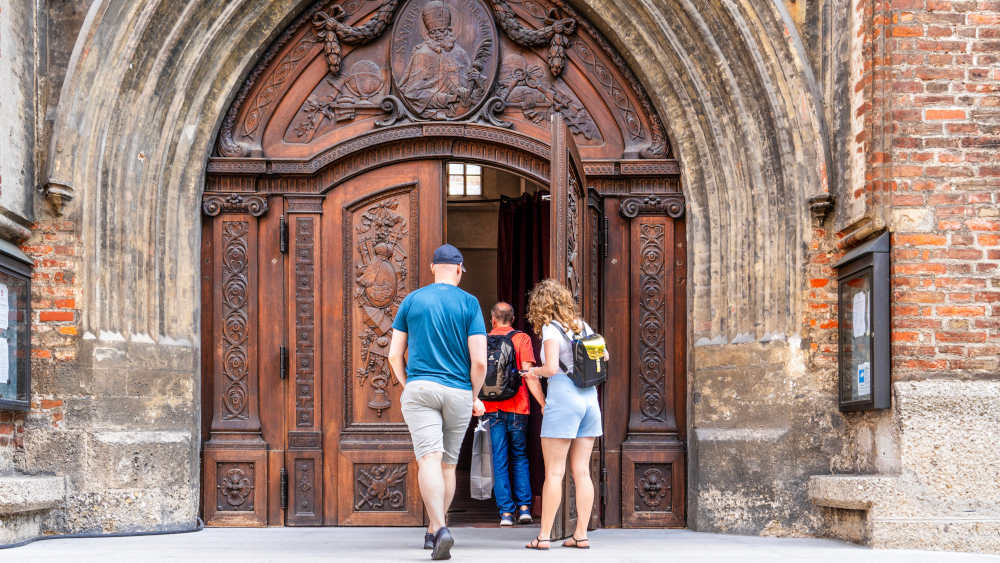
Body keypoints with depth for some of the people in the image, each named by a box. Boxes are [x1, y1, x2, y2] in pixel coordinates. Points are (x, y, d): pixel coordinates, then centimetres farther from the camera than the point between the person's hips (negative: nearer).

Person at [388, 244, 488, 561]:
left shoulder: (412, 301, 7)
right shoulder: (469, 303, 2)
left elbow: (395, 355, 7)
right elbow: (479, 361, -5)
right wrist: (475, 397, 10)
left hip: (420, 388, 0)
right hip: (458, 392, 1)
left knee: (429, 459, -12)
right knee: (449, 464, 14)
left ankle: (440, 527, -30)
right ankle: (433, 531, 22)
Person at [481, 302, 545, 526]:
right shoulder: (522, 339, -1)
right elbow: (529, 374, -10)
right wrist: (543, 403, -10)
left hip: (492, 408, 1)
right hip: (517, 407, -1)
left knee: (500, 461, 4)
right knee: (520, 457, 14)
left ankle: (505, 512, -1)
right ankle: (524, 507, 6)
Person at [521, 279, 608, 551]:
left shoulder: (551, 330, -8)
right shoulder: (582, 326, 11)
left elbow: (551, 368, -19)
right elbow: (604, 355, 21)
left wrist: (534, 371, 0)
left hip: (563, 399, -6)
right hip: (590, 398, 6)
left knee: (553, 472, -3)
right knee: (581, 471, 7)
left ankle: (544, 536, -2)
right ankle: (581, 534, 6)